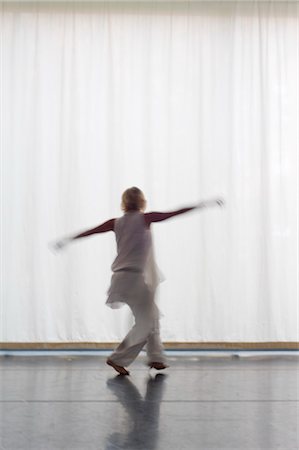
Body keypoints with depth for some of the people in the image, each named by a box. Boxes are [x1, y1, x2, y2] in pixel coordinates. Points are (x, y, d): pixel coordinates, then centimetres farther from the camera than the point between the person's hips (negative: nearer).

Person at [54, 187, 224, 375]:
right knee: (146, 323, 1)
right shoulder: (144, 218, -6)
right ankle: (118, 359, -2)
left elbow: (91, 231, 16)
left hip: (121, 276, 7)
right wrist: (202, 205, -4)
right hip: (135, 277, -7)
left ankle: (156, 358, 24)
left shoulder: (116, 223, 8)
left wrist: (68, 240, 29)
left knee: (152, 315, 20)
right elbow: (173, 213, -8)